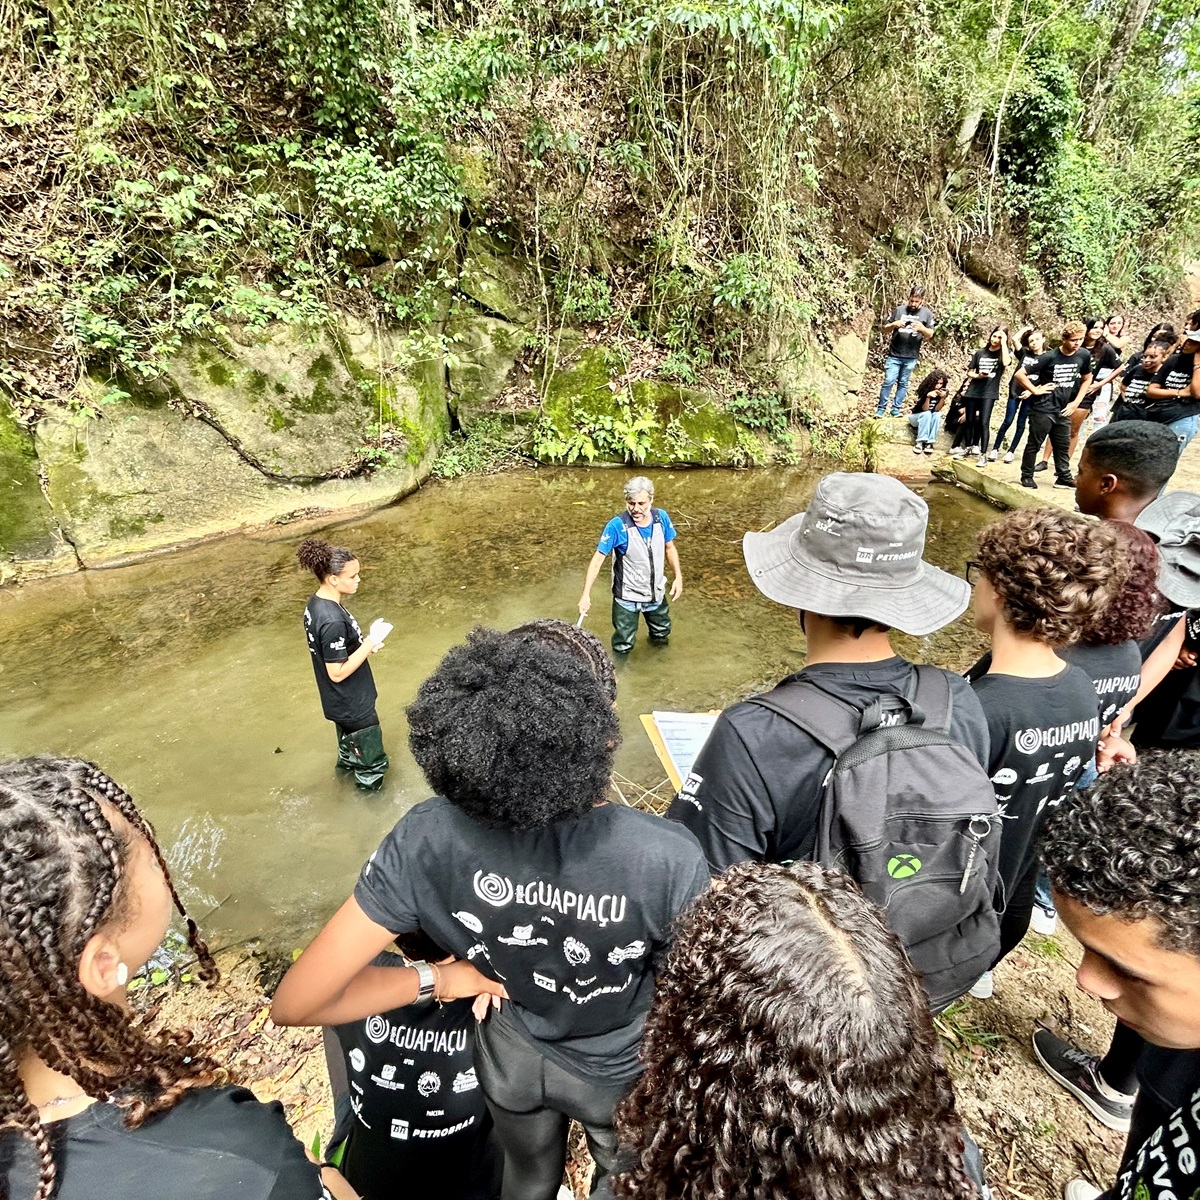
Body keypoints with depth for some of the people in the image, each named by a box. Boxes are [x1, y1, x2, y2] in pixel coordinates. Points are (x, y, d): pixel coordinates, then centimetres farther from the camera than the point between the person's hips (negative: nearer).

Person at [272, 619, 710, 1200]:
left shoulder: (427, 840, -34)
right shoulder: (669, 859, -40)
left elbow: (295, 1004, -25)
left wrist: (437, 978, -14)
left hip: (511, 1054, 2)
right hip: (619, 1074, -1)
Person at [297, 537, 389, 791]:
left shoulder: (316, 602, -5)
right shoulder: (332, 621, -35)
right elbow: (338, 672, -28)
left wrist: (364, 642, -3)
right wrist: (370, 643, -24)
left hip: (342, 701, 10)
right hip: (352, 704, -9)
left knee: (350, 738, 36)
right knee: (373, 762, 12)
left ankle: (348, 761, 61)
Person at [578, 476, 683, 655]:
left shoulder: (661, 517, -12)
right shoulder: (617, 526, -25)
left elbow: (670, 547, 4)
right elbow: (598, 559, -23)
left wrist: (678, 577, -2)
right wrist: (586, 594, -29)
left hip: (656, 592, 4)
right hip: (627, 597, -4)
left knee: (662, 634, 26)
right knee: (623, 647, 8)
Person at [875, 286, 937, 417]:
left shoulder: (927, 313, 3)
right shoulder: (898, 310, 1)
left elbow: (930, 335, 4)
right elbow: (885, 329, 6)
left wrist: (922, 328, -17)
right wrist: (894, 324, -16)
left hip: (911, 357, 1)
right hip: (894, 355, -1)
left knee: (903, 384, 8)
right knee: (889, 381, -5)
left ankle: (896, 409, 15)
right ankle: (881, 409, 3)